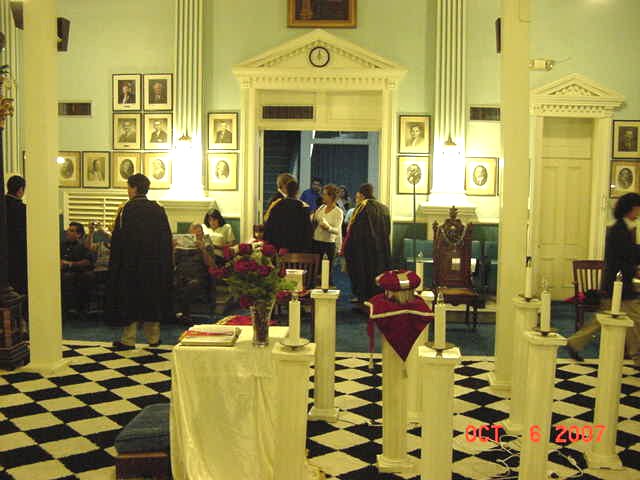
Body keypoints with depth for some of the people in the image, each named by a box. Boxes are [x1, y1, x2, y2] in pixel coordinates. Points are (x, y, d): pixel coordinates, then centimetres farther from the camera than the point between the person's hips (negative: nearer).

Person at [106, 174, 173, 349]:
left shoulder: (127, 209, -11)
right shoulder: (158, 210, 3)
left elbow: (119, 238, -14)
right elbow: (167, 238, 7)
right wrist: (165, 263, 13)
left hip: (131, 264, -4)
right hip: (155, 265, 5)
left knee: (130, 299, 4)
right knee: (153, 298, 12)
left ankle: (128, 339, 7)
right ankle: (153, 338, 17)